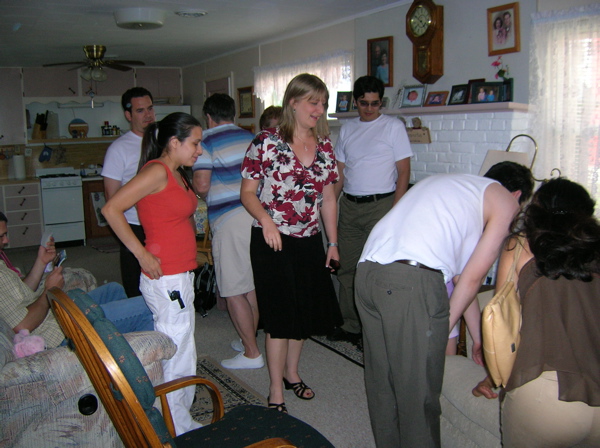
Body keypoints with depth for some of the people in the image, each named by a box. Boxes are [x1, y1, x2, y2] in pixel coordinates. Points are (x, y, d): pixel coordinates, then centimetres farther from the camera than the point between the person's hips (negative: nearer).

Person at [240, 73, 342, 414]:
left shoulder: (325, 146, 6)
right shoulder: (267, 142, -8)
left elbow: (328, 198, 11)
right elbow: (248, 192, -7)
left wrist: (333, 242, 9)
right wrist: (266, 220, -24)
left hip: (310, 241, 5)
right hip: (273, 241, -5)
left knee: (306, 310, 14)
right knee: (280, 314, 0)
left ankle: (291, 372, 37)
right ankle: (276, 393, 16)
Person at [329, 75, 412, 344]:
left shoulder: (393, 127, -1)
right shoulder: (347, 130, 14)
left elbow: (404, 172, -5)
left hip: (380, 204, -5)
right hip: (349, 206, 6)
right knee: (346, 268, 9)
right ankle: (350, 325, 21)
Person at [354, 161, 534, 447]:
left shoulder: (441, 182, 34)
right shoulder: (506, 200, 14)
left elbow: (461, 272, 36)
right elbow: (472, 276, 7)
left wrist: (477, 334, 41)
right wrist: (444, 328, 18)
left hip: (366, 271, 8)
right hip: (414, 282, -8)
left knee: (381, 381, 20)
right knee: (419, 392, 7)